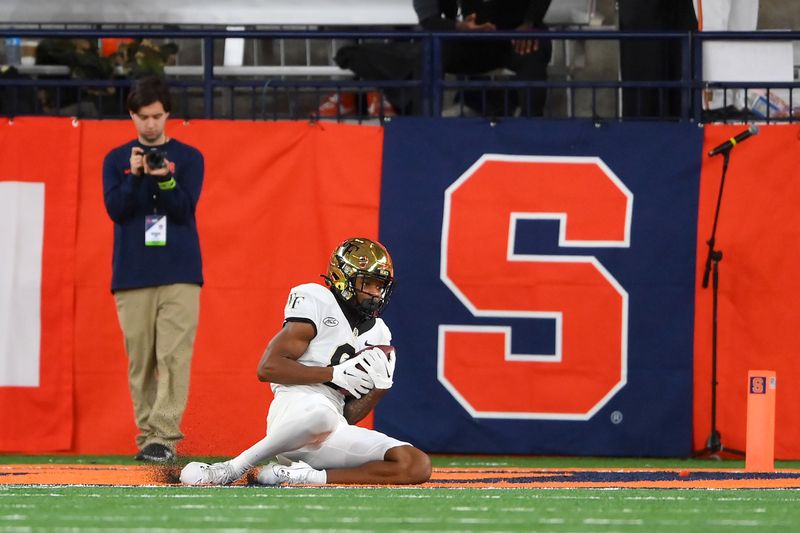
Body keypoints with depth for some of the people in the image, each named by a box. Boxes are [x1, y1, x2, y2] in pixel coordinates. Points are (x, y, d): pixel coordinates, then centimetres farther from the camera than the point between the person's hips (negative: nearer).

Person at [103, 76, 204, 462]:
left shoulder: (188, 158, 7)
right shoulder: (116, 160, 10)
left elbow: (184, 209, -3)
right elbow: (115, 209, 0)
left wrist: (164, 178, -19)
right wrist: (135, 177, -15)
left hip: (180, 275, -2)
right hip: (132, 276, 2)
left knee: (173, 357, -11)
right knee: (140, 361, 2)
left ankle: (164, 436, -17)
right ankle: (146, 433, 8)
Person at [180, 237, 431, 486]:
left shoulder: (378, 334, 22)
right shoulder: (315, 300, 2)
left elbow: (349, 416, 17)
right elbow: (268, 367, -9)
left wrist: (379, 387, -2)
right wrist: (335, 373, -12)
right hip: (296, 404, -6)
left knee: (417, 466, -14)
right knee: (320, 411, -45)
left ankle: (299, 476, -16)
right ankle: (232, 469, -21)